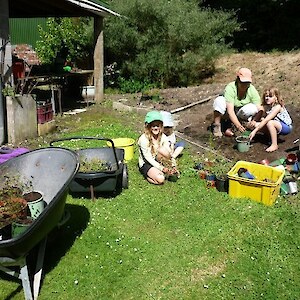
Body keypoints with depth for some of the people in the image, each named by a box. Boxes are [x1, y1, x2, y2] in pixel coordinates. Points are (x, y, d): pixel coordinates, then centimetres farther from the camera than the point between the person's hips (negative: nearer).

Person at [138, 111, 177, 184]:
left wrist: (173, 165, -23)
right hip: (146, 164, -4)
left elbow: (169, 153, -8)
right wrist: (162, 168, -26)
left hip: (157, 162, 5)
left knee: (163, 150, -28)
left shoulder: (163, 137, -7)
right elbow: (148, 158, -21)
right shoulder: (143, 139, -21)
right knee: (160, 179, -30)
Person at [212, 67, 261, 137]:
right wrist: (238, 125, -49)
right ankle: (216, 126, -16)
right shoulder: (230, 88, -28)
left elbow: (259, 109, -22)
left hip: (241, 114, 3)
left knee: (253, 108, -27)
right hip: (228, 113, -3)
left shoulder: (252, 90, -18)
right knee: (220, 100, -30)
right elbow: (230, 111, -36)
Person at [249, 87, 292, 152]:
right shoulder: (266, 107, -2)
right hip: (276, 126, 7)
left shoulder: (277, 107, -25)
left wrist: (255, 131, -36)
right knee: (257, 125, -10)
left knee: (270, 123, -36)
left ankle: (274, 145, -22)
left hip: (287, 127, -7)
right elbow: (262, 118, 1)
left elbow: (266, 120, -32)